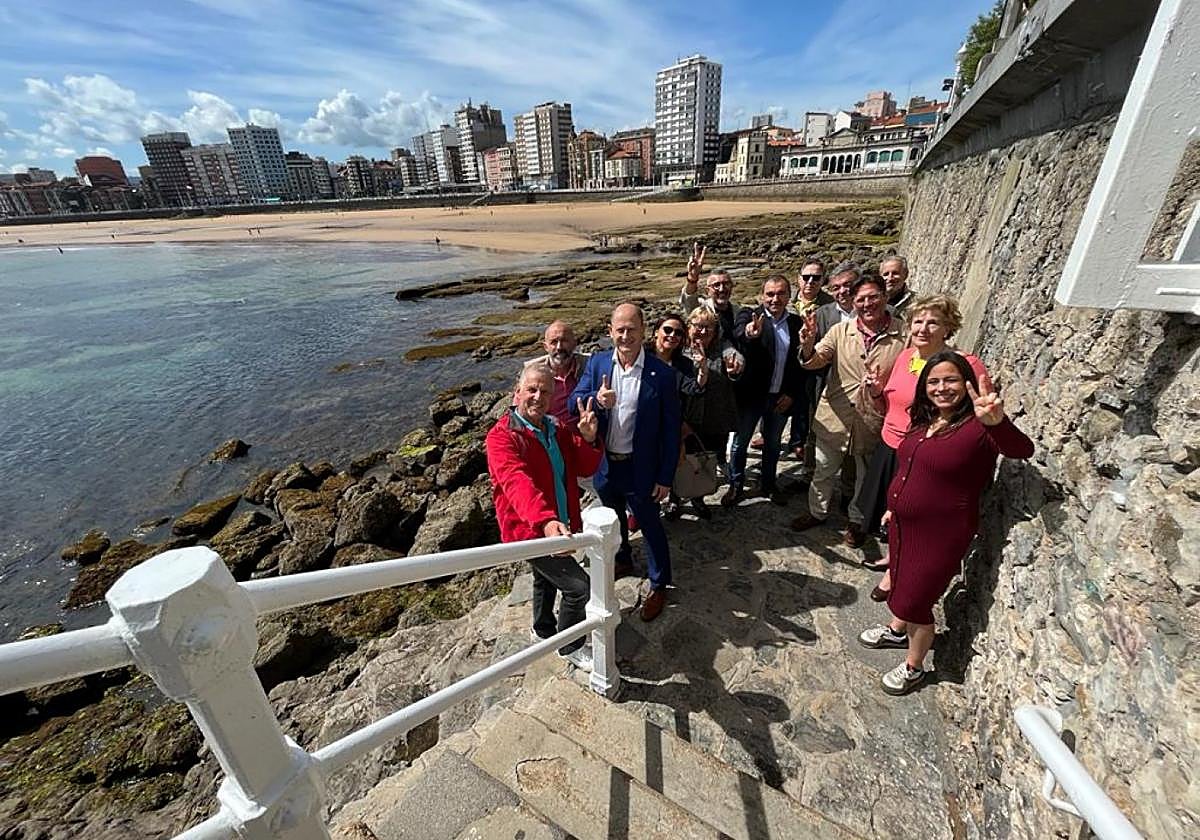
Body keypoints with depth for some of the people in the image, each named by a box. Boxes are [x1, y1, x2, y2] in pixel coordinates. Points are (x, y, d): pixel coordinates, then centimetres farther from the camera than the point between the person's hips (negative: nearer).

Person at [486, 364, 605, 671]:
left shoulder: (557, 429, 3)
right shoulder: (502, 436, -21)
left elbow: (585, 468, -1)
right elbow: (518, 482, -38)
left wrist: (589, 439, -22)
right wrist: (546, 521, -54)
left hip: (557, 525, 8)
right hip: (531, 530, -8)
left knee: (547, 579, 28)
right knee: (579, 586, -8)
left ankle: (545, 632, 54)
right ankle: (570, 647, 18)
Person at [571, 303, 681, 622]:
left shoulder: (662, 374, -16)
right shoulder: (597, 363, -6)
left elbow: (671, 430, -12)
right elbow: (574, 402, -8)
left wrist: (665, 477, -10)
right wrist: (597, 401, -31)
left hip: (640, 468, -4)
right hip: (604, 464, 4)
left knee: (651, 527, 15)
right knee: (613, 520, 27)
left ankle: (659, 585, 37)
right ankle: (622, 559, 55)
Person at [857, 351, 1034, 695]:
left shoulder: (976, 426, -20)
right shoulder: (924, 421, 3)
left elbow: (1022, 449, -39)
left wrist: (997, 422, -59)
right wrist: (894, 507, 19)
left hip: (941, 532, -7)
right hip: (903, 523, 7)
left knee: (916, 599, 10)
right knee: (903, 584, 27)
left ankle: (914, 666, 35)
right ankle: (897, 630, 55)